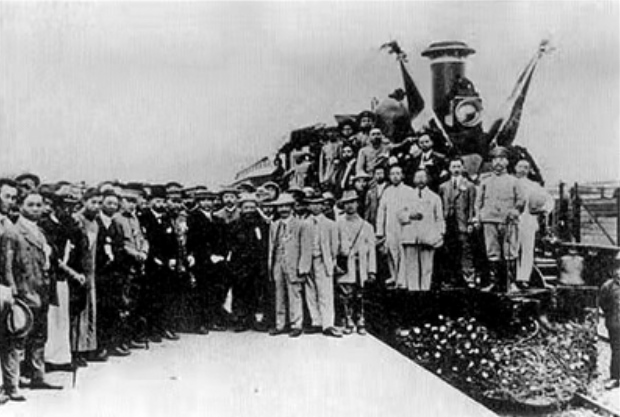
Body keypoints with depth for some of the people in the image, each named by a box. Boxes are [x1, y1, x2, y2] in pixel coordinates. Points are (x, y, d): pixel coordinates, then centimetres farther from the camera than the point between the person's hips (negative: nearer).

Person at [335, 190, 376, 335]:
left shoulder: (366, 226, 11)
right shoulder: (338, 224, 5)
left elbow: (371, 249, 8)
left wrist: (372, 270, 2)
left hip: (360, 268, 2)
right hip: (344, 267, -2)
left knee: (359, 297, 3)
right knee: (346, 296, -5)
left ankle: (360, 323, 12)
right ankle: (348, 323, 5)